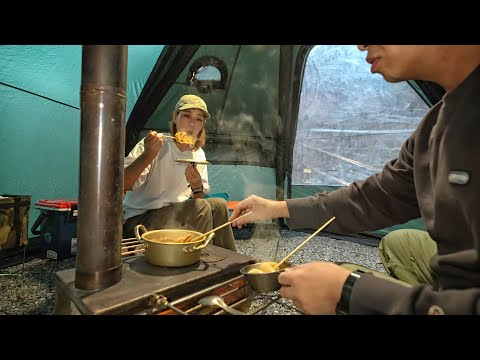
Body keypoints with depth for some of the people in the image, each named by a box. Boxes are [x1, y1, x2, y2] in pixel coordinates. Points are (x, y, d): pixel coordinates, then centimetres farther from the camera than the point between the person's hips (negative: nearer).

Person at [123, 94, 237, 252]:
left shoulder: (198, 154, 5)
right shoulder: (155, 144, -14)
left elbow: (200, 199, 7)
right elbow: (122, 185, -23)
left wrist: (197, 187, -16)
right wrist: (148, 155, -37)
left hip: (174, 215, 6)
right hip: (138, 219, -6)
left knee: (218, 204, -12)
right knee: (201, 207, -25)